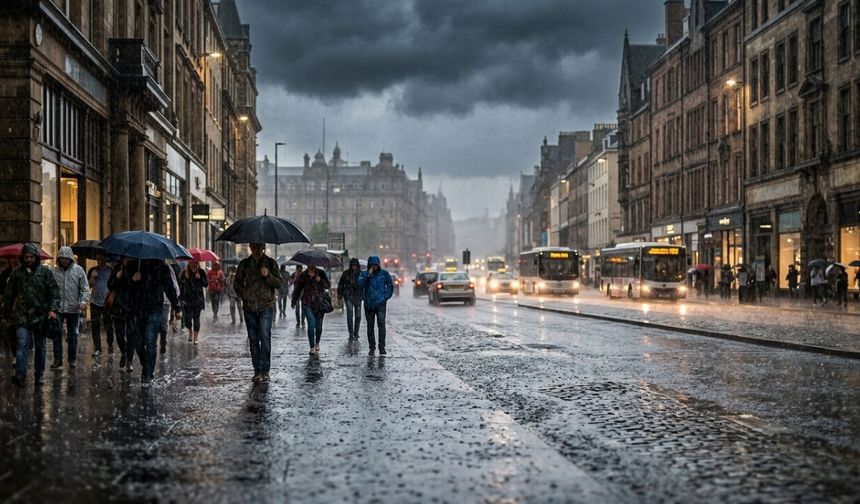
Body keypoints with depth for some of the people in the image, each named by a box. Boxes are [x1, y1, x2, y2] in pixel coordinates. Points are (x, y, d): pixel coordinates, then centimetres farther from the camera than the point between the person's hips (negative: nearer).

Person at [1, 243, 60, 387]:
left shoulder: (45, 271, 2)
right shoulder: (16, 273, 6)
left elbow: (54, 291, -2)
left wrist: (53, 309, -14)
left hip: (41, 316, 1)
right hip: (22, 316, 0)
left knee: (41, 348, 9)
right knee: (22, 345, -13)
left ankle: (39, 375, 20)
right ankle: (20, 375, -21)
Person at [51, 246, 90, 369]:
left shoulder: (78, 270, 0)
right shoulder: (54, 271, 1)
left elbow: (85, 288, 0)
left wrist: (83, 301, -13)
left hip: (74, 308, 0)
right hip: (58, 308, 0)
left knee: (73, 335, 9)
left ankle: (72, 359, 20)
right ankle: (57, 360, 4)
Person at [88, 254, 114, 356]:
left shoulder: (111, 270, 1)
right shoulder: (92, 270, 6)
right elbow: (88, 286, 6)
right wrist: (92, 277, -10)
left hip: (107, 302, -2)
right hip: (95, 302, 2)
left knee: (109, 326, 5)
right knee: (95, 326, 2)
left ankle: (110, 344, 25)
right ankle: (97, 348, 7)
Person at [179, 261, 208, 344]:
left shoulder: (202, 272, 3)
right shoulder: (184, 272, 2)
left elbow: (206, 284, -2)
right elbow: (181, 285, 1)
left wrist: (199, 278, -17)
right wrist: (182, 297, -6)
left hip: (198, 299, 0)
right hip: (187, 299, 0)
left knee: (196, 318, 0)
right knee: (187, 318, -4)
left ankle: (195, 338, 8)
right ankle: (190, 331, 28)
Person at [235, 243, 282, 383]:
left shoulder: (271, 263, 7)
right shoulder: (244, 264, 12)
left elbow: (279, 283, 1)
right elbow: (237, 283, 16)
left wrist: (268, 276, -16)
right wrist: (244, 296, 2)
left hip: (266, 305, -2)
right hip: (249, 307, 3)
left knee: (265, 336, -13)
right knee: (253, 339, 4)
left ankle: (265, 370, -10)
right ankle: (257, 371, 9)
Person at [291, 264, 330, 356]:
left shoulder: (321, 273, 4)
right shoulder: (303, 276, 0)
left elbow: (328, 286, 2)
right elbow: (297, 289, 6)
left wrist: (321, 281, -16)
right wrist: (294, 301, 4)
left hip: (319, 303, 2)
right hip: (307, 304, -2)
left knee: (319, 326, 7)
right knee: (311, 324, -14)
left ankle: (317, 344, 33)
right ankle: (312, 348, -9)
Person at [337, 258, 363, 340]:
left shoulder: (361, 273, 4)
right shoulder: (346, 273, 2)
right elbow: (340, 284, 9)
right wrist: (339, 295, 4)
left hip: (358, 296, 2)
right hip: (348, 296, -2)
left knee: (358, 316, 4)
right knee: (350, 315, -10)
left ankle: (356, 333, 16)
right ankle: (351, 334, -8)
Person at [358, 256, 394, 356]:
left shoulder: (384, 273, 2)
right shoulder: (364, 274, 3)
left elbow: (390, 286, 10)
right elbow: (360, 284, -15)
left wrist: (386, 297, 1)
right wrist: (368, 275, -20)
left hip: (381, 304, -2)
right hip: (369, 304, 2)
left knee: (381, 324, -13)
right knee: (370, 326, 7)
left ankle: (382, 347, -11)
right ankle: (372, 347, 16)